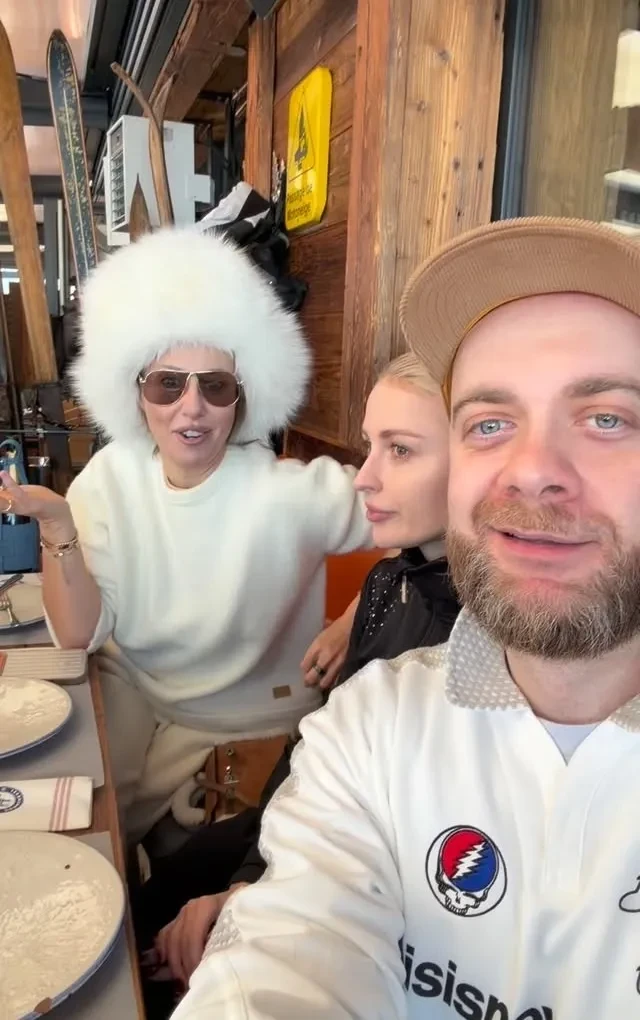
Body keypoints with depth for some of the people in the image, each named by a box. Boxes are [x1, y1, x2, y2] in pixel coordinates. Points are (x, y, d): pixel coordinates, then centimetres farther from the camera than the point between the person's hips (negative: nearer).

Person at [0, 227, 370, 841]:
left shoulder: (288, 493, -24)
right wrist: (56, 525, -28)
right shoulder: (110, 476, -12)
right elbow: (78, 635, -14)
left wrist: (350, 625, -23)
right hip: (128, 695, 3)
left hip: (243, 728, -3)